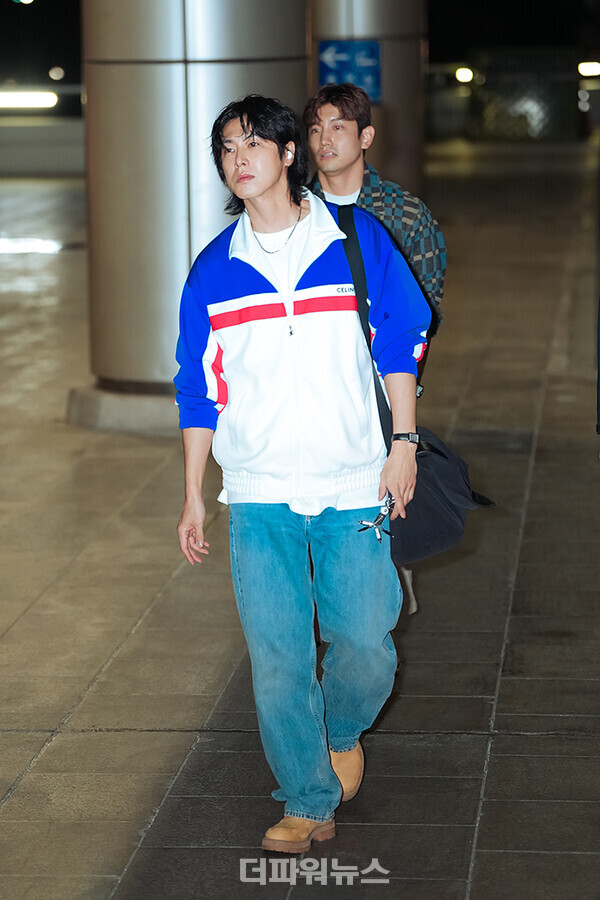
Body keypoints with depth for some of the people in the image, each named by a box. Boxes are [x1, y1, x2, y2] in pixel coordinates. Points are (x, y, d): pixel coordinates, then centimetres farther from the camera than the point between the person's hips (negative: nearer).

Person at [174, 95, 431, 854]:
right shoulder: (214, 268, 7)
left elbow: (401, 341, 6)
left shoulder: (357, 241, 1)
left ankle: (343, 730, 32)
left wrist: (403, 444, -2)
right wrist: (193, 497, 9)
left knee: (365, 646, -1)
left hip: (355, 487, -1)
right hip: (258, 494, 2)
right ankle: (309, 802, 13)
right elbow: (199, 386, 11)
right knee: (277, 657, -2)